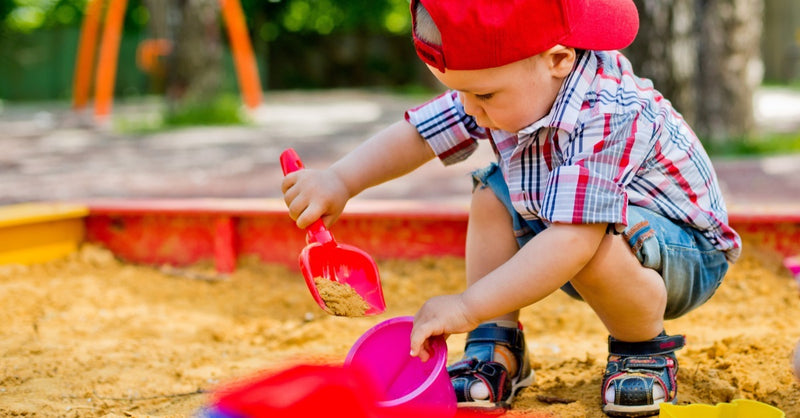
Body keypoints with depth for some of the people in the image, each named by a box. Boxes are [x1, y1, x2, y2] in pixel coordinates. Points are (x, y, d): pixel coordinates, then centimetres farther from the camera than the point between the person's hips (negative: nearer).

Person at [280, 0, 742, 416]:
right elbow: (414, 135, -4)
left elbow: (573, 241, -45)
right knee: (492, 197, -5)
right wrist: (340, 180, -21)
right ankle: (497, 354, -1)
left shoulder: (607, 117, -37)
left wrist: (468, 307, -45)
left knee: (598, 248, -38)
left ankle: (645, 352, -8)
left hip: (693, 257, -8)